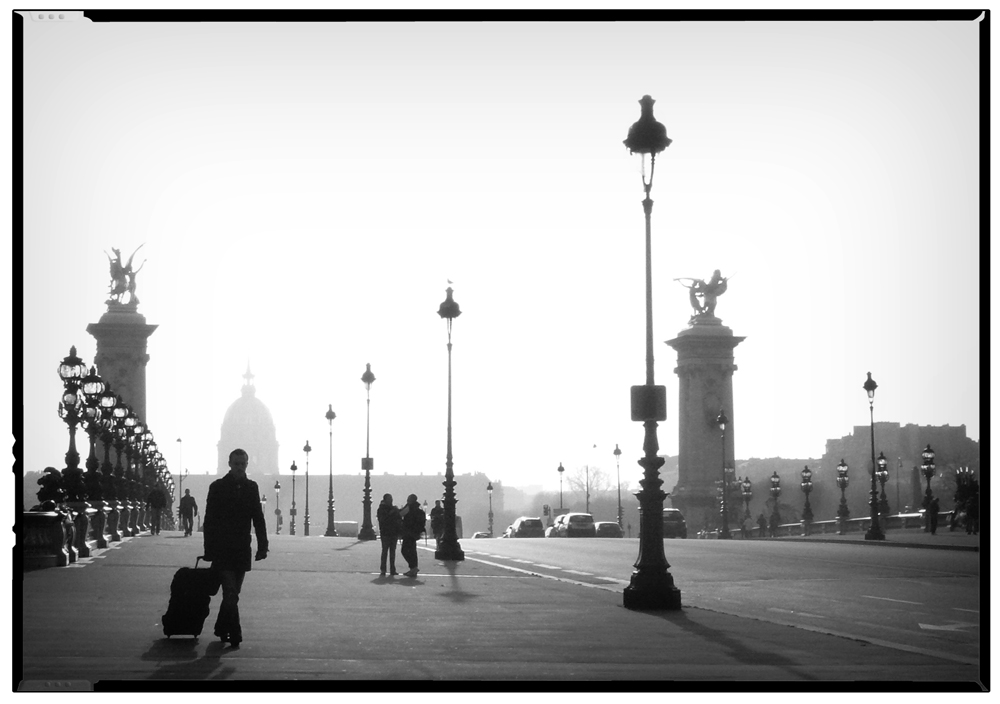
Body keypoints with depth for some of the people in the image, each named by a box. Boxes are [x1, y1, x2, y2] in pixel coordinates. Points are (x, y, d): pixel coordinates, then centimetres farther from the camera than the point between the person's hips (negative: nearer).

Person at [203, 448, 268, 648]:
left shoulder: (251, 487, 7)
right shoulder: (218, 487, -3)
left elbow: (258, 519, 9)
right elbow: (209, 520, -3)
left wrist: (262, 546, 1)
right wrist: (209, 550, -8)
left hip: (242, 551, 4)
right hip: (222, 550, -4)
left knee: (232, 594, 10)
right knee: (231, 594, -11)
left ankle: (221, 628, 25)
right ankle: (234, 634, -8)